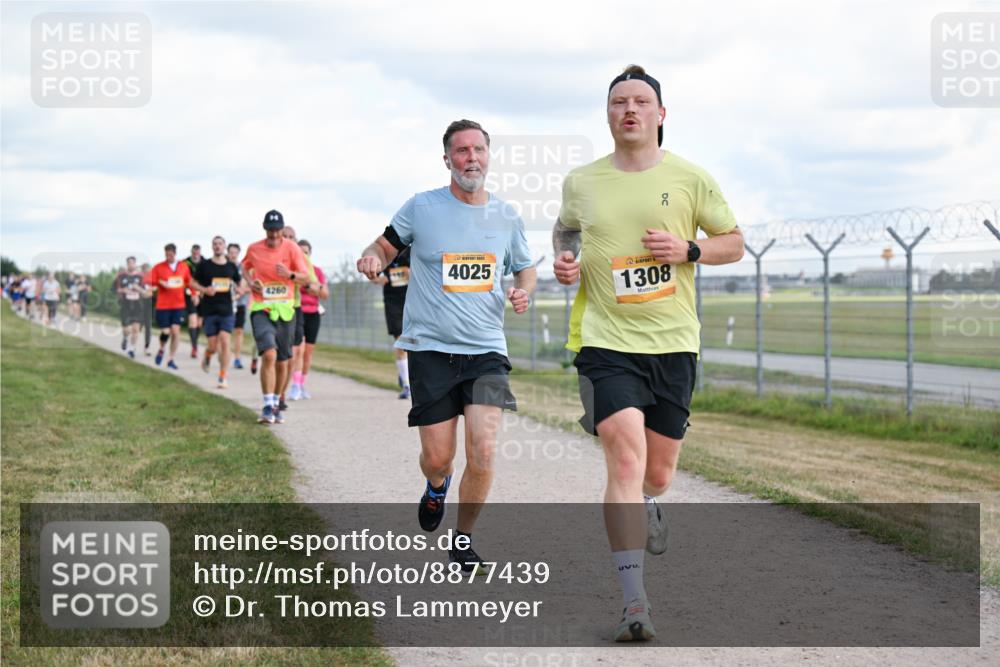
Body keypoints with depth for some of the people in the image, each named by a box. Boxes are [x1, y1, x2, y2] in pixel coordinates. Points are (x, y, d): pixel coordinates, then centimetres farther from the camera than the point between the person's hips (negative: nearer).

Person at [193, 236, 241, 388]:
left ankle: (222, 378, -5)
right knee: (213, 345, 1)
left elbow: (239, 284, 19)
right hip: (209, 311, -1)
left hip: (226, 310, 1)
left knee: (224, 342, -11)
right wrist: (204, 289, -12)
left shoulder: (231, 266, 7)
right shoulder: (204, 265, 1)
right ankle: (207, 358, 39)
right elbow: (193, 283, 7)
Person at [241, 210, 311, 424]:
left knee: (282, 362, 8)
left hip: (285, 309, 2)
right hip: (261, 308, -2)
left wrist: (290, 274, -23)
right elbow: (245, 266, 24)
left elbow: (306, 278, -3)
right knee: (268, 355, -21)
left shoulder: (291, 247, -1)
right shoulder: (253, 249, 2)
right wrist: (250, 281, 4)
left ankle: (275, 403, 28)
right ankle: (268, 407, -18)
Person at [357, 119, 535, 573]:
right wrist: (372, 258, -12)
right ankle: (437, 486, 38)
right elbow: (387, 245, 12)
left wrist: (523, 290, 0)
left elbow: (525, 268, 22)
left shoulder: (506, 217, 7)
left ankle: (464, 537, 11)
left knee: (483, 453, -13)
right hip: (431, 349, -1)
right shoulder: (422, 207, -1)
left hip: (487, 351, 1)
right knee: (437, 457, -1)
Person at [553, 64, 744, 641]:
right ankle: (635, 604, -19)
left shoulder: (691, 179, 1)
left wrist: (688, 249, -10)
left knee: (657, 474, 9)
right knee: (625, 454, -19)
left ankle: (645, 506, 51)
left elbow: (734, 242, 9)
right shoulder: (582, 182, 5)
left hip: (672, 342, 1)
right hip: (605, 340, -1)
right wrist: (564, 259, 4)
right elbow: (565, 227, 26)